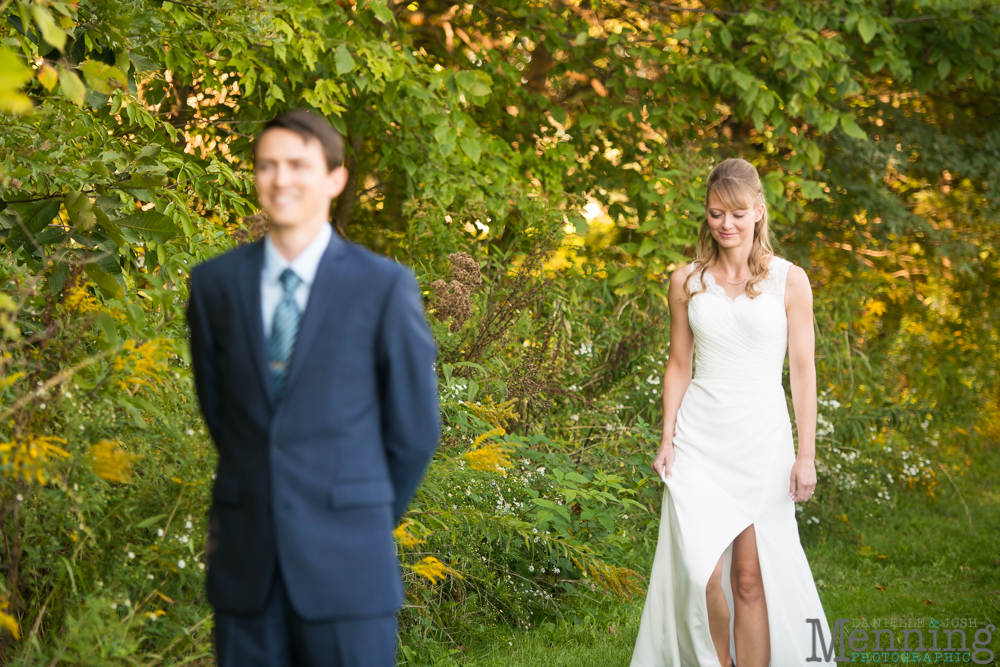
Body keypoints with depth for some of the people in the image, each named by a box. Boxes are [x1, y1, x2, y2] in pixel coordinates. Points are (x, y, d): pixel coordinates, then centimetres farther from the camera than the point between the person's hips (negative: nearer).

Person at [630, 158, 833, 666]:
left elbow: (802, 370, 2)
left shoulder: (789, 280, 1)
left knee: (750, 578, -1)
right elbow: (678, 365, 12)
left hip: (762, 438, -1)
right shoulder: (687, 280, 7)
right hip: (700, 438, 1)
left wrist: (806, 453, -3)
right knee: (700, 572, -10)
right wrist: (666, 441, 5)